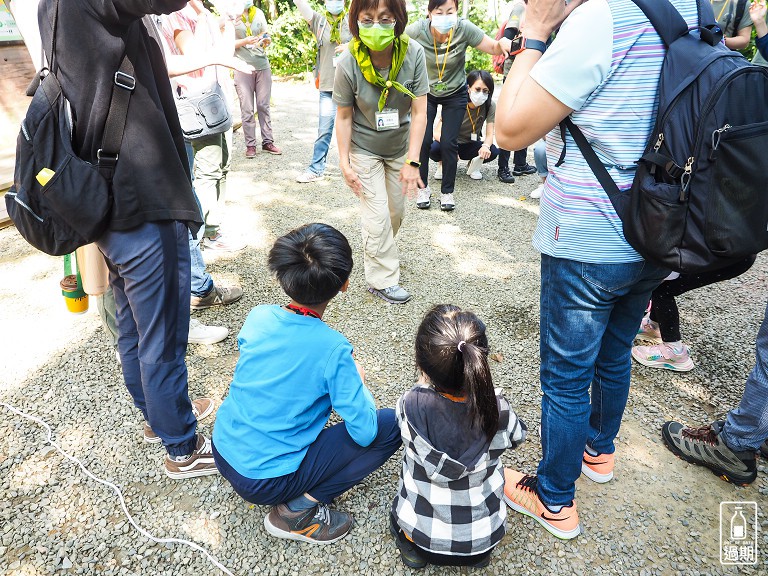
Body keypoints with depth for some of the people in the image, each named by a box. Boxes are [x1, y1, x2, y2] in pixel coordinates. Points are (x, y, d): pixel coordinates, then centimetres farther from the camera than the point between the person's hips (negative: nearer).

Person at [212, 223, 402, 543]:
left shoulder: (258, 316, -9)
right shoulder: (333, 349, -24)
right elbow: (364, 433, -17)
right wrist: (357, 379, 1)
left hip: (223, 449, 7)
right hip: (264, 482, -6)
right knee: (390, 425, -3)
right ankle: (298, 510, -5)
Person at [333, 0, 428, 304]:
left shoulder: (413, 54, -22)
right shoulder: (348, 64, -25)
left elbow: (419, 113, -19)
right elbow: (344, 117, -15)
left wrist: (411, 161, -22)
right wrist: (345, 163, -15)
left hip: (399, 145, 3)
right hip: (364, 148, -3)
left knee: (396, 210, 14)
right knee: (377, 215, -3)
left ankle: (381, 252, 43)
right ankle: (382, 279, 13)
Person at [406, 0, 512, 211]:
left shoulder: (464, 28, -25)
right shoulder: (418, 30, -24)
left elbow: (493, 47, -20)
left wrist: (502, 43, -43)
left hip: (455, 94, 0)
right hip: (426, 92, 0)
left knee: (448, 143, -5)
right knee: (423, 141, -6)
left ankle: (447, 191, 14)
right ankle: (423, 188, 16)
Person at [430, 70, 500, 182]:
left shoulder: (490, 106, -16)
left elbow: (490, 134, -16)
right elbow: (437, 133, -26)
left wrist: (486, 146, -41)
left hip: (472, 145, 2)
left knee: (493, 152, -29)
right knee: (433, 149, -34)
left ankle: (473, 165, 4)